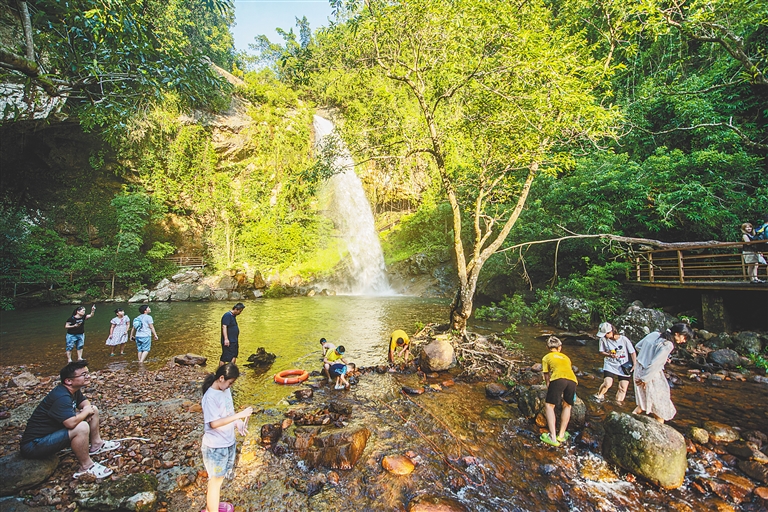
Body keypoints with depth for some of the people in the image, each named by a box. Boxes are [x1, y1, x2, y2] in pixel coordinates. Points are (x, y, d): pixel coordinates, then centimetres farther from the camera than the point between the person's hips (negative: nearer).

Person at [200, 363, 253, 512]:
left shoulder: (226, 390, -2)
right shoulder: (210, 397, -26)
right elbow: (214, 423, -28)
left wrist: (238, 423, -8)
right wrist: (239, 415, -32)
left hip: (228, 442, 8)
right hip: (215, 446, -8)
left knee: (220, 476, 25)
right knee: (216, 479, 11)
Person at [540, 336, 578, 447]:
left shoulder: (546, 357, 24)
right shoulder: (566, 357, 35)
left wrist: (548, 387, 43)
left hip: (558, 379, -4)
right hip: (572, 380, 4)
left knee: (549, 405, 2)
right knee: (567, 406, 23)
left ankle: (553, 437, -9)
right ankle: (561, 435, 21)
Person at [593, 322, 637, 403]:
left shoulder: (624, 339, -13)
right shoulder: (603, 339, -11)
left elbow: (632, 352, -3)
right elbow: (602, 352, 0)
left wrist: (635, 365, -12)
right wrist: (610, 355, -19)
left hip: (624, 367, 1)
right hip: (610, 365, -1)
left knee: (623, 388, 1)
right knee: (607, 384, -18)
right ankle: (599, 396, 10)